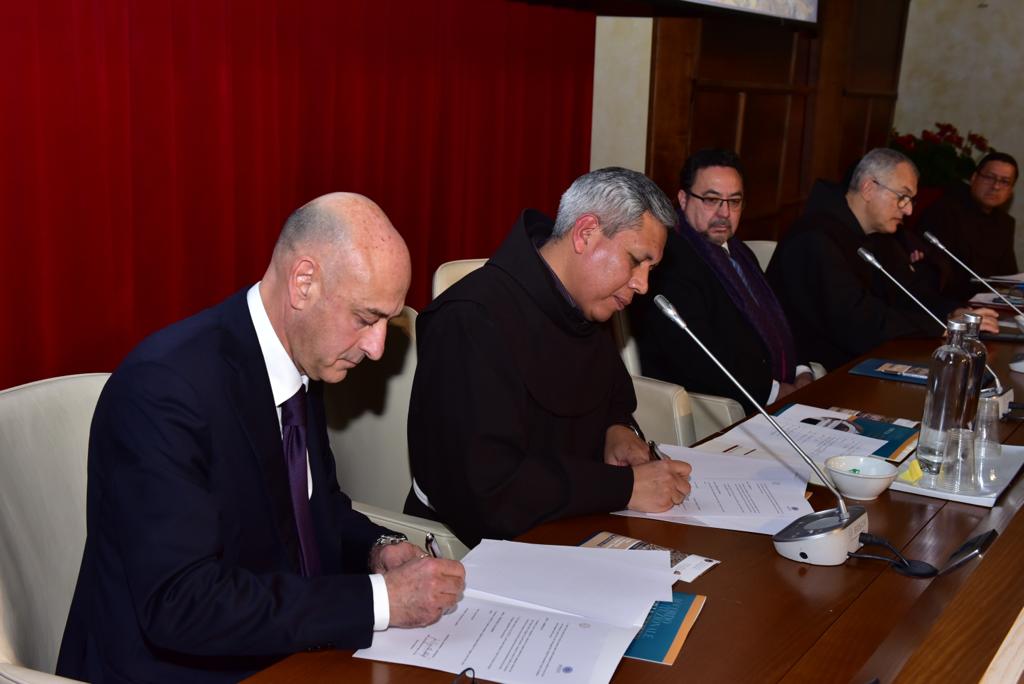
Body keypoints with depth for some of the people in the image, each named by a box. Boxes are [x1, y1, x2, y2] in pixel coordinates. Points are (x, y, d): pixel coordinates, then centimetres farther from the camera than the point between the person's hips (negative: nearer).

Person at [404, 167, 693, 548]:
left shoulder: (584, 309, 9)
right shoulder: (472, 320, -21)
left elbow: (616, 397, 26)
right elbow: (486, 488, -28)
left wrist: (618, 429, 2)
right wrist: (625, 486, -24)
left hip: (576, 527, 8)